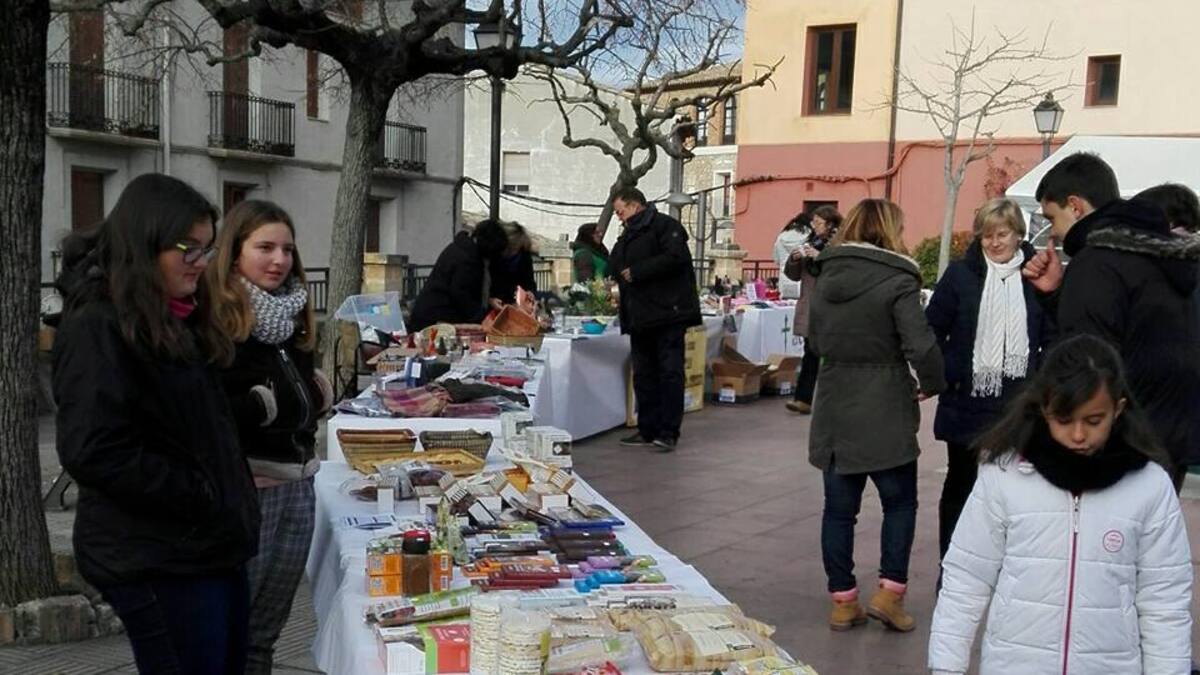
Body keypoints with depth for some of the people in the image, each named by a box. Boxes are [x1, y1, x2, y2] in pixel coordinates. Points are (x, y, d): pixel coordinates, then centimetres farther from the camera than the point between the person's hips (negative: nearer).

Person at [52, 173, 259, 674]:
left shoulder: (176, 320, 14)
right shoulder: (96, 327, -14)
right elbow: (93, 451, -23)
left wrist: (231, 506, 10)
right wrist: (203, 499, -18)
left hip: (212, 544, 9)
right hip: (158, 561, -9)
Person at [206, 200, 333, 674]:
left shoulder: (291, 314, 12)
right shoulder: (213, 320, -14)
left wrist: (319, 391, 4)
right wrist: (266, 403, -16)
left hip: (297, 484, 8)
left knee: (265, 631, 17)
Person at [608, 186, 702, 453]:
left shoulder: (664, 225, -5)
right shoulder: (627, 236, 23)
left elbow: (674, 257, -20)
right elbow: (616, 267, 28)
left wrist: (636, 272, -16)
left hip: (667, 312, -9)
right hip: (639, 318, 9)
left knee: (670, 372, -6)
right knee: (643, 375, 10)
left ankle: (668, 432, -4)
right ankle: (648, 430, 16)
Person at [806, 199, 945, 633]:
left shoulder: (826, 275, 7)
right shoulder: (897, 281, -12)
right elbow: (920, 345, -18)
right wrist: (932, 384, -2)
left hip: (834, 406, 5)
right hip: (883, 410, -5)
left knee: (839, 507, 9)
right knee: (899, 502, 11)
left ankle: (843, 600, 15)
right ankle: (890, 591, 6)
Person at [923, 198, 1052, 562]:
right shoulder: (961, 273, 0)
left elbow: (1053, 337, 8)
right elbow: (932, 329, 2)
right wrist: (947, 375, -5)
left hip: (1018, 405, 1)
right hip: (967, 402, -1)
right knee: (961, 483, 9)